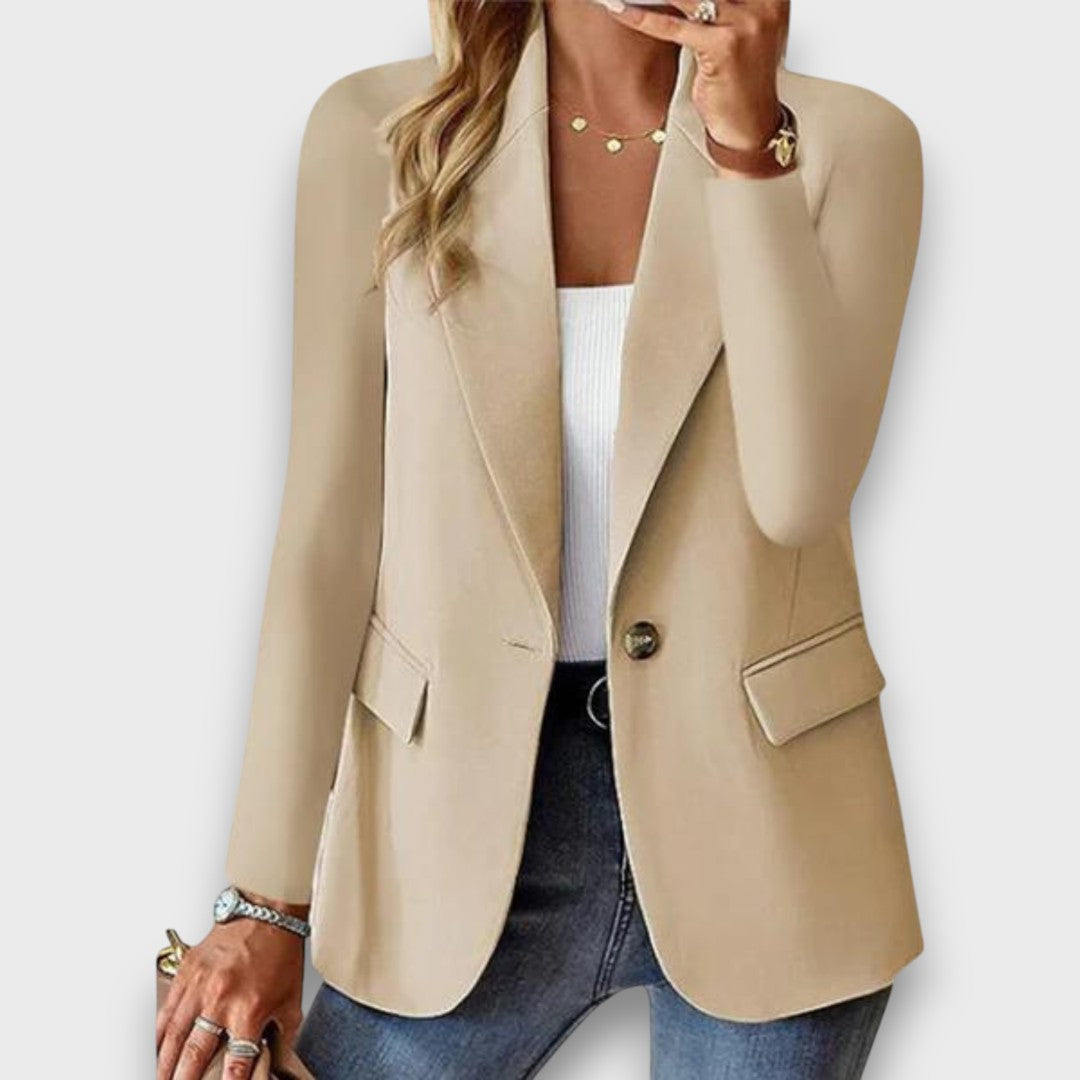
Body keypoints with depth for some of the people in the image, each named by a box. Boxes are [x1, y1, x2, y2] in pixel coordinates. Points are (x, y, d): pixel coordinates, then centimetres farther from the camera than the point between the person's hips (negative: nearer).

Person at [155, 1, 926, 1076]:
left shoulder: (848, 141, -3)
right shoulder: (378, 130, -3)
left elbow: (799, 492, -16)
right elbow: (327, 531, -2)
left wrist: (748, 138, -21)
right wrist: (267, 895, -2)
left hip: (757, 812, 0)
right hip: (473, 799, 1)